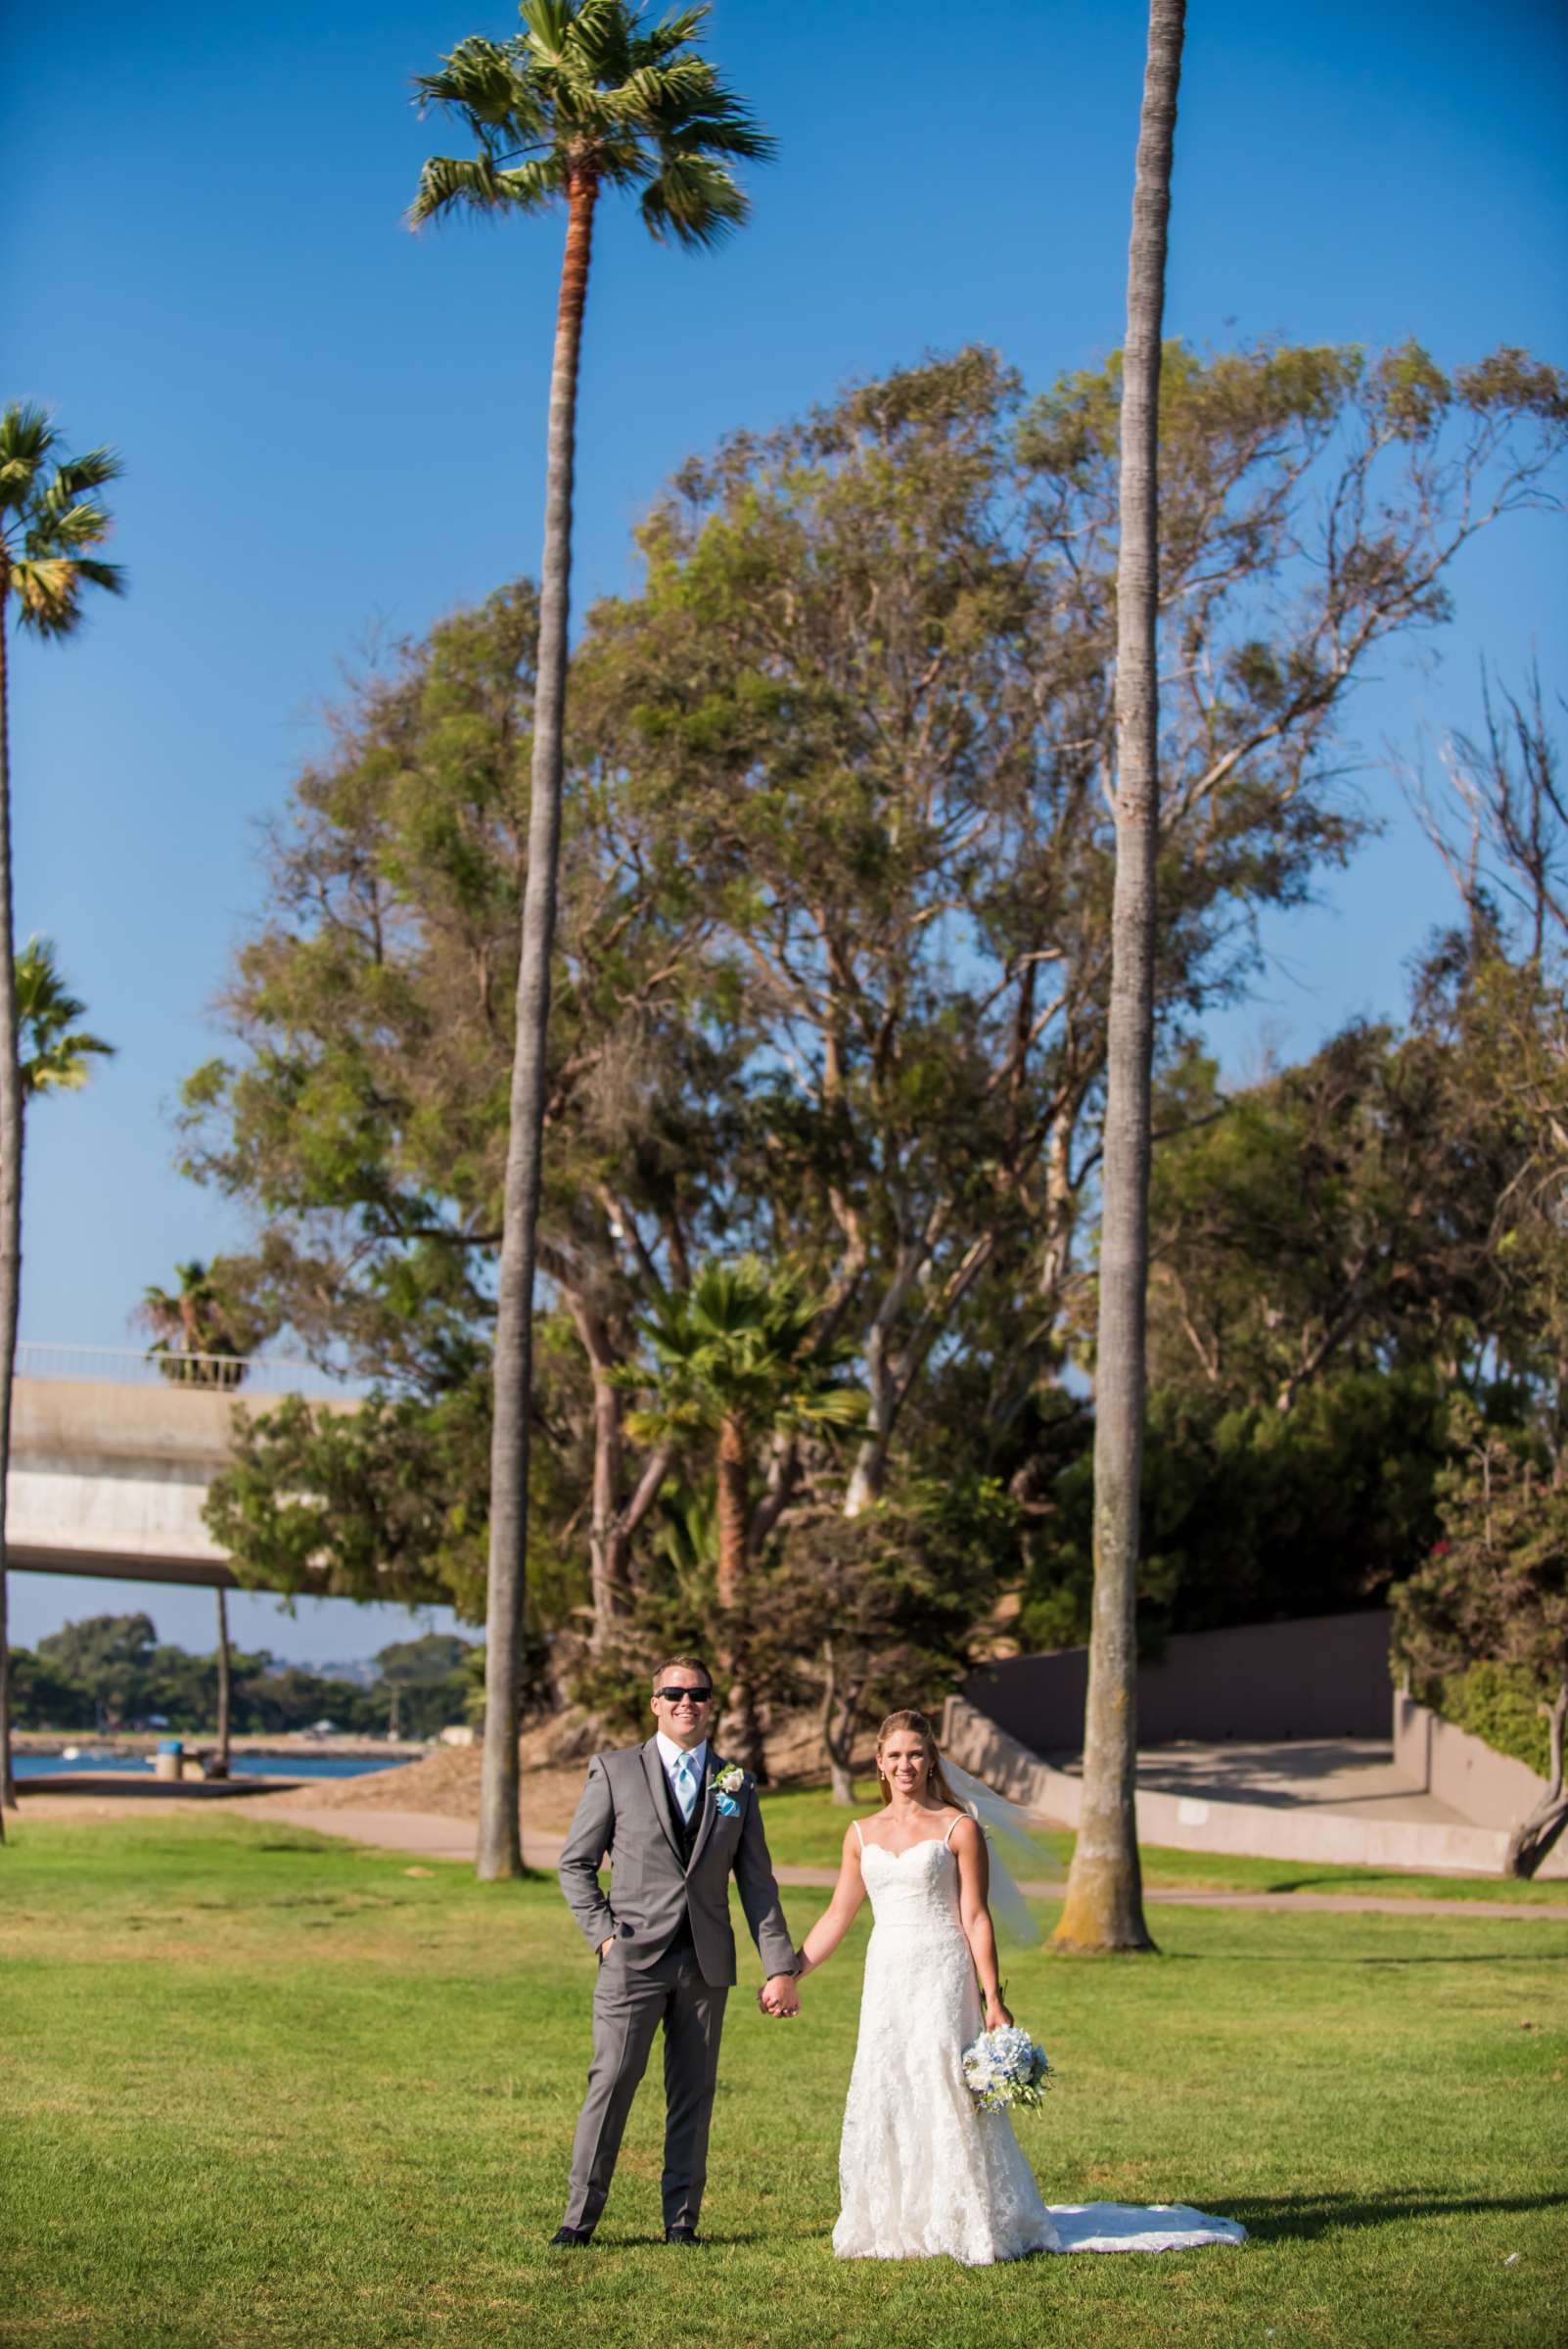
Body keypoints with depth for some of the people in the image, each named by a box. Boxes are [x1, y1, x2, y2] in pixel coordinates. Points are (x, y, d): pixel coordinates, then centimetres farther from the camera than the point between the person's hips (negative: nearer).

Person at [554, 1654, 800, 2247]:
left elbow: (757, 1883, 10)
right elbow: (575, 1863, 5)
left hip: (707, 1963, 3)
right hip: (634, 1958, -3)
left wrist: (780, 1967, 4)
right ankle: (579, 2215, 1)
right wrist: (603, 1932, -6)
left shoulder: (736, 1785, 10)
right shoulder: (615, 1771, 3)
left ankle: (681, 2217, 14)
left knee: (693, 2093, 6)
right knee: (611, 2083, -6)